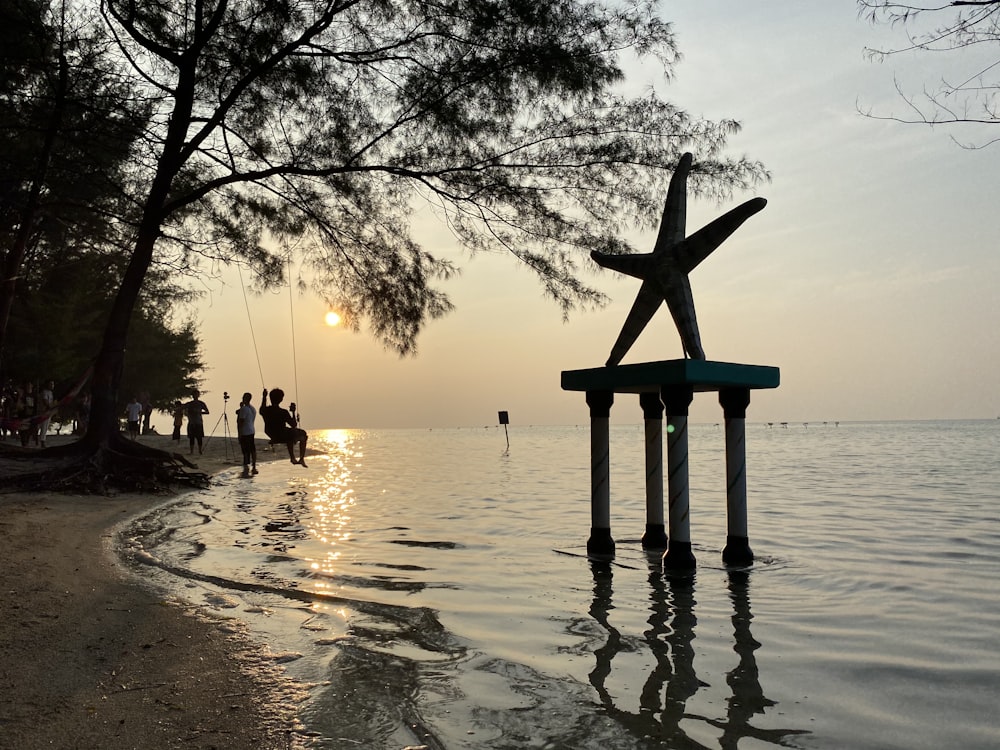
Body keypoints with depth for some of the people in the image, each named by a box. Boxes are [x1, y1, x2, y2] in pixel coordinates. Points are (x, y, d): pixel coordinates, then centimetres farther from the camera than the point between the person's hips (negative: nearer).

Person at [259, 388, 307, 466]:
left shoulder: (265, 411, -13)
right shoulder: (283, 412, -28)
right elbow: (293, 425, -18)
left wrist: (264, 397, 24)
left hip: (273, 437, 6)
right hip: (282, 436, -6)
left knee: (290, 433, 37)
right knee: (303, 435, 21)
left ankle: (293, 459, 44)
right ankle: (302, 459, 18)